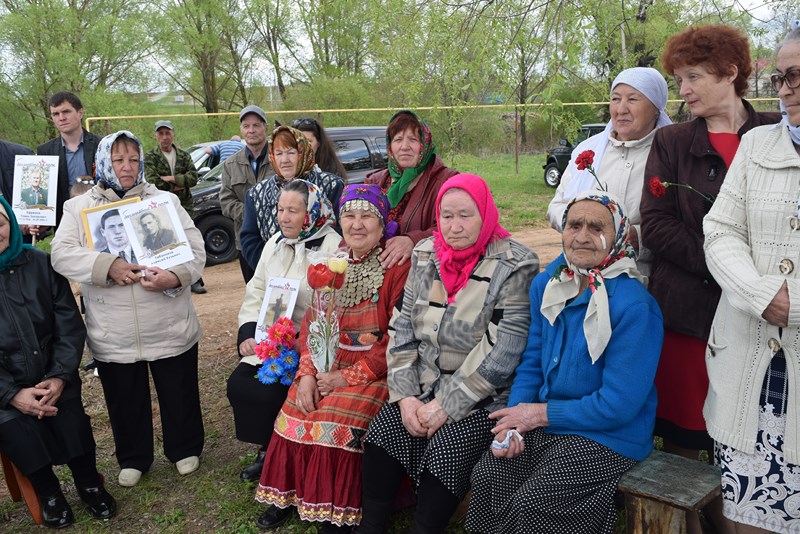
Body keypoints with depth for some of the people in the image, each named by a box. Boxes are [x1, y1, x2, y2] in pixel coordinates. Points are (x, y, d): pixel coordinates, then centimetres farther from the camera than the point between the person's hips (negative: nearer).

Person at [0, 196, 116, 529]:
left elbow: (69, 324, 0)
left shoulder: (40, 264, 1)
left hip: (52, 377, 1)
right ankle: (48, 493, 4)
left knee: (71, 421, -20)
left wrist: (60, 376, -13)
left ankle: (89, 485, 7)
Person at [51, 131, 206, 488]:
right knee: (125, 401, 15)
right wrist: (108, 266, -24)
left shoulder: (166, 201, 4)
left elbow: (195, 250, -2)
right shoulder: (79, 207, 5)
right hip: (113, 335, 1)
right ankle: (133, 459, 37)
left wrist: (174, 277, -22)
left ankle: (184, 449, 36)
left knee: (179, 394, 12)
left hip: (170, 329, 0)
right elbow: (62, 254, -8)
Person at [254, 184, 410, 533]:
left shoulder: (398, 267, -12)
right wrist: (307, 373, -8)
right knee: (295, 412, -13)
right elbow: (312, 324, 8)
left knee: (335, 421, -25)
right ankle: (288, 494, 8)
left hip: (376, 371, -6)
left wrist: (351, 376, -18)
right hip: (330, 365, 6)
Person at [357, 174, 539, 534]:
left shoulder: (514, 267, -12)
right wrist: (405, 395, -7)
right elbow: (402, 328, 5)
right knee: (381, 435, -15)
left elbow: (501, 352, -18)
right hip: (423, 386, 5)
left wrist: (446, 406, -18)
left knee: (446, 451, -26)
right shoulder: (426, 256, 6)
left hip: (483, 398, -4)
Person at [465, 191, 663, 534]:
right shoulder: (547, 284, 2)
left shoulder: (633, 307, -21)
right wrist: (514, 418, -7)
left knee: (529, 505, -20)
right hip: (544, 423, 6)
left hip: (609, 436, -5)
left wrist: (542, 413, -13)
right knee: (486, 477, -14)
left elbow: (617, 405, -20)